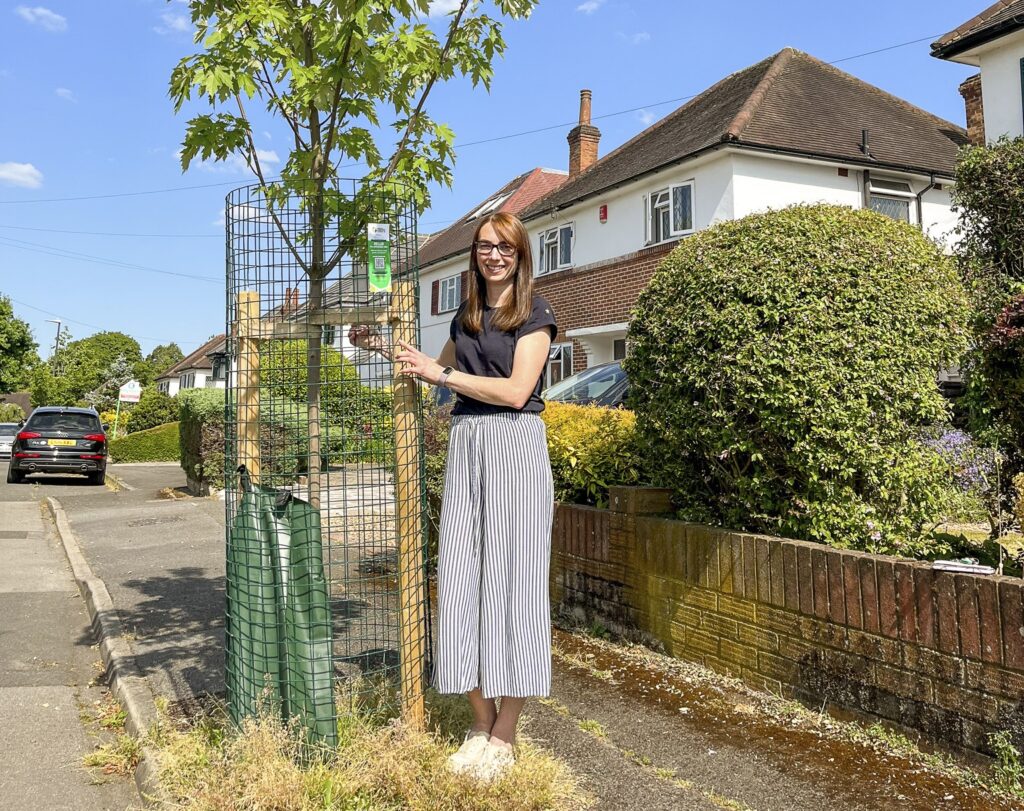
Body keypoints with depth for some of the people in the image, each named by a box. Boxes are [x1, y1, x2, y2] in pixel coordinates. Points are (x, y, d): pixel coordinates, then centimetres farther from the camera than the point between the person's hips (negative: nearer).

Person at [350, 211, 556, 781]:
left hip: (514, 444, -6)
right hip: (466, 444, 6)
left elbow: (516, 390, -11)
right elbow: (442, 371, 33)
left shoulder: (535, 313, 1)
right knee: (463, 578, 1)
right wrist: (385, 347, 25)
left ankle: (505, 735, 5)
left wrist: (441, 373, -9)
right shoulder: (467, 315, 18)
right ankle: (481, 723, 12)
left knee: (511, 577, -4)